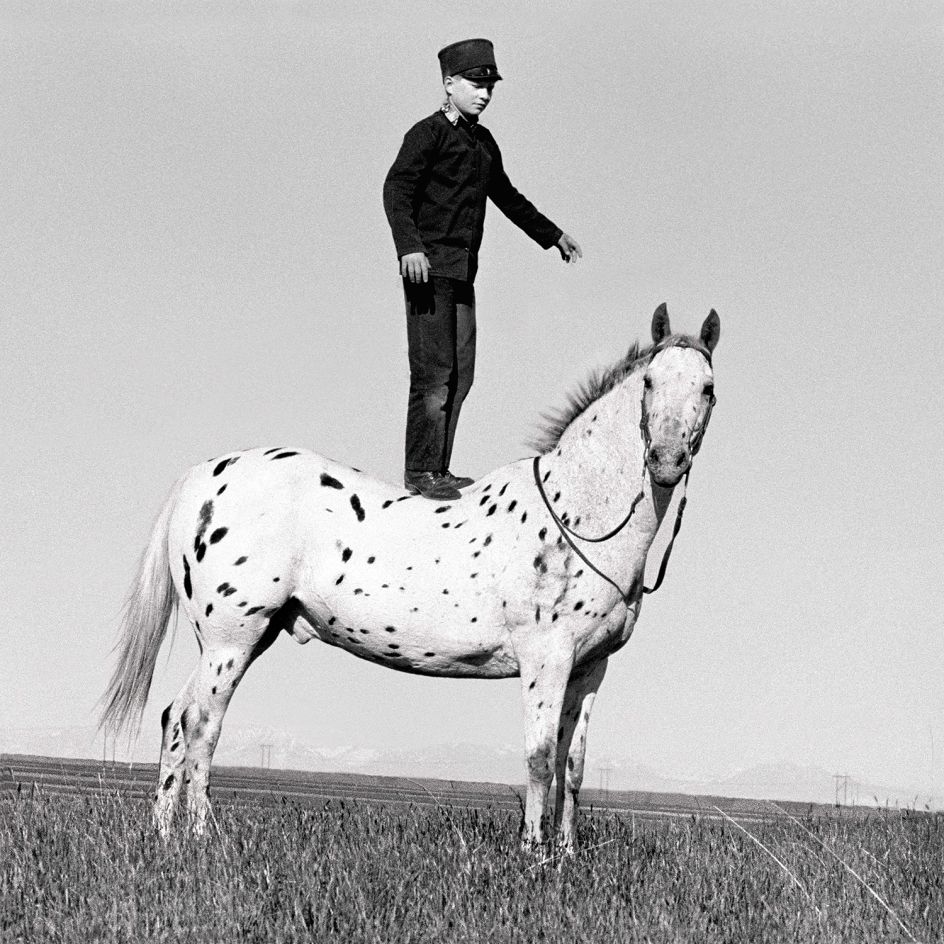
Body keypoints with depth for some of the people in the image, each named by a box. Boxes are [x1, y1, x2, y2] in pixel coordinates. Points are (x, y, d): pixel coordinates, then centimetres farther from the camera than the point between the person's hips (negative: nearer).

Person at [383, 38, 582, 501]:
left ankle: (439, 469, 13)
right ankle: (420, 472, -7)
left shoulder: (483, 142, 18)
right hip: (429, 268, -8)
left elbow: (506, 196, 33)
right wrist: (409, 245, -30)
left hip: (463, 273, 9)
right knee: (433, 373, -10)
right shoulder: (429, 133, -7)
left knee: (460, 374, 8)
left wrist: (551, 235, 40)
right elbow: (397, 189, -17)